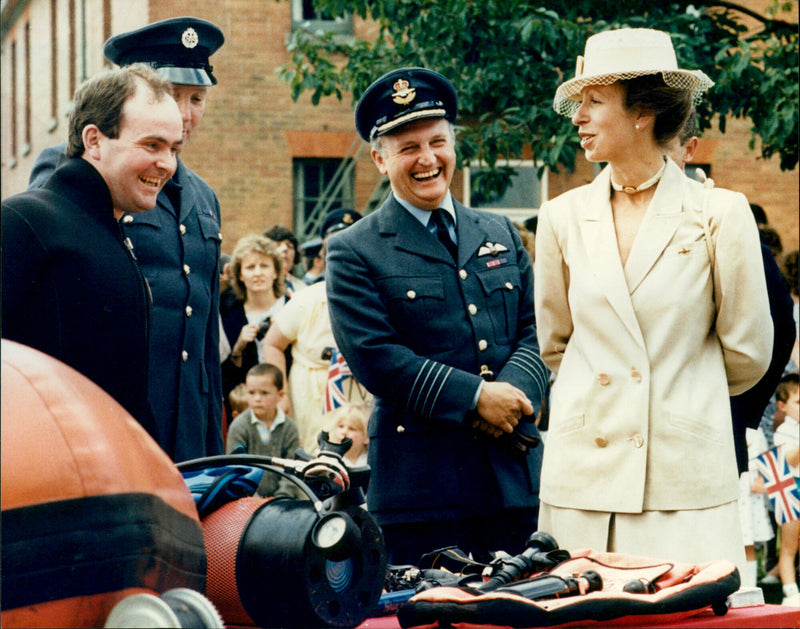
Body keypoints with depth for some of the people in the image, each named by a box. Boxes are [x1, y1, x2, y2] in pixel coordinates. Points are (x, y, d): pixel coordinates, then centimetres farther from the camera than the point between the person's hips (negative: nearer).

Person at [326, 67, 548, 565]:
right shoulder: (355, 253, 0)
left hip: (516, 478, 5)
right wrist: (476, 397, -15)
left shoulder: (503, 235, 16)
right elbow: (376, 357, -10)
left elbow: (536, 332, 10)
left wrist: (512, 394, -11)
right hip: (420, 482, -4)